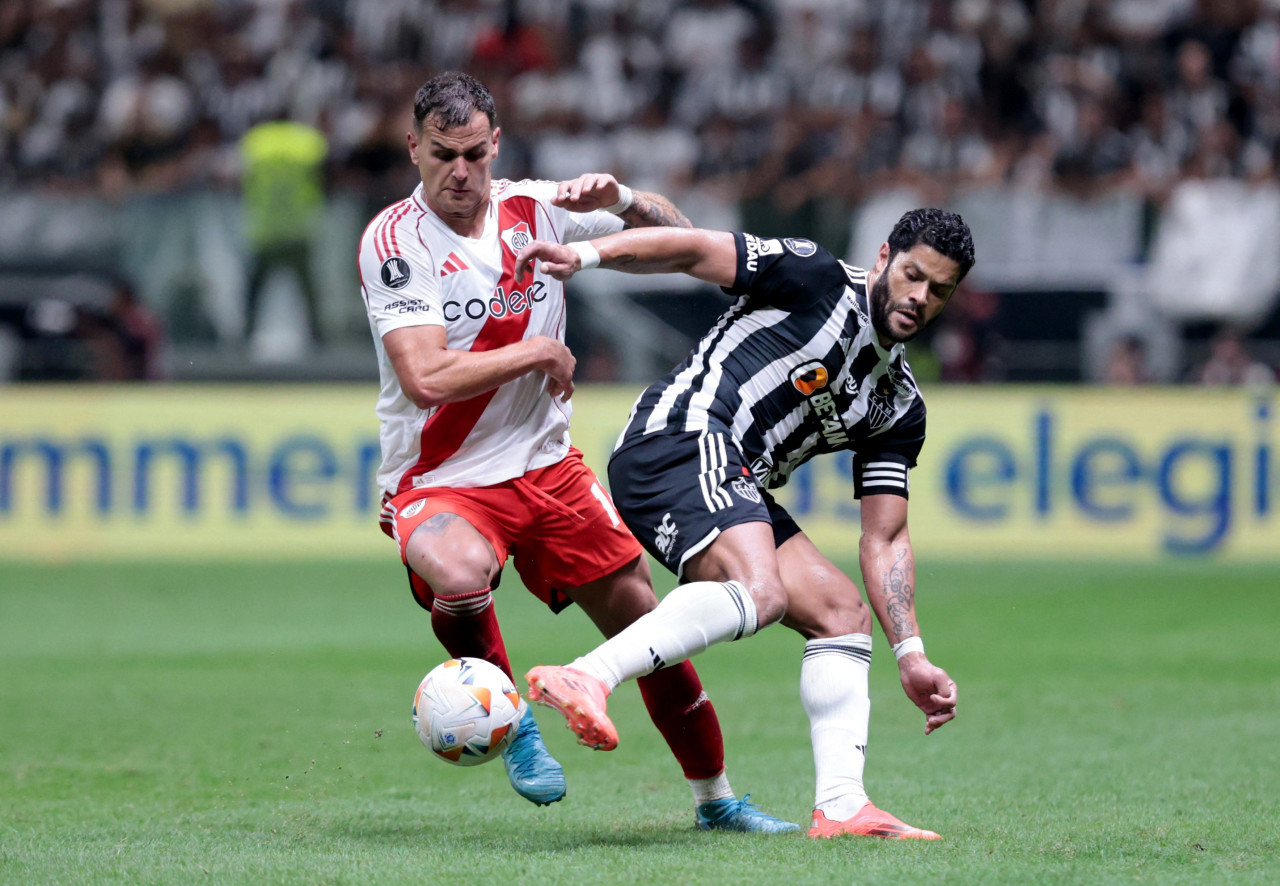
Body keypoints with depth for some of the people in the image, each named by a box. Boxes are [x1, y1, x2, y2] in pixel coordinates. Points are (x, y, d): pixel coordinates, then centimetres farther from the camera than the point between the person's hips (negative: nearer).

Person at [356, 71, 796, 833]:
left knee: (646, 619, 3)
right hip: (440, 480, -5)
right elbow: (426, 378, -24)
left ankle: (716, 797, 22)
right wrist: (540, 353, -15)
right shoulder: (393, 241, -14)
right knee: (460, 571, -37)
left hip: (546, 465, 5)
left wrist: (622, 201, -14)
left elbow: (679, 241, 7)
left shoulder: (537, 209, 0)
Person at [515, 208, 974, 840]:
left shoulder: (898, 406, 20)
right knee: (759, 591, -32)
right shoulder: (816, 279, 1)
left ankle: (840, 807, -5)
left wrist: (911, 655, 8)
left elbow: (884, 540, 18)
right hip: (682, 439, -9)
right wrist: (583, 255, -18)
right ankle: (586, 679, -47)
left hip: (733, 492, 9)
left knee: (843, 611, 4)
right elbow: (694, 249, -3)